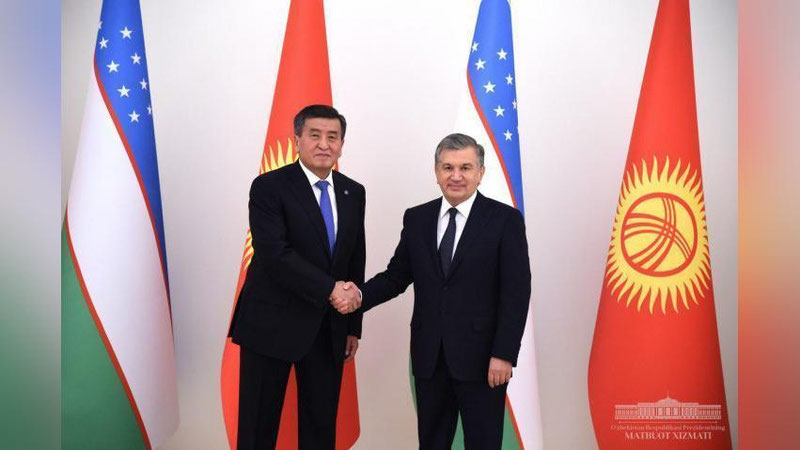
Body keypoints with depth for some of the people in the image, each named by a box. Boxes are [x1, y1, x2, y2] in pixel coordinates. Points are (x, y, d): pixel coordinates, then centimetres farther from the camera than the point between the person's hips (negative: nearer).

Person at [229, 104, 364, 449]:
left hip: (329, 328, 5)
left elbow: (356, 262, 10)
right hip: (272, 324, -4)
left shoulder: (353, 193, 7)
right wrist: (330, 289, -21)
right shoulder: (269, 187, -8)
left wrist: (354, 326, 10)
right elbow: (274, 255, -20)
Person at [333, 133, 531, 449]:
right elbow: (397, 275, 7)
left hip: (481, 356, -3)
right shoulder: (416, 219, 6)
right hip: (428, 355, 4)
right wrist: (361, 296, -11)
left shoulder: (505, 220, -5)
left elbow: (516, 292, -8)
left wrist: (504, 354, -13)